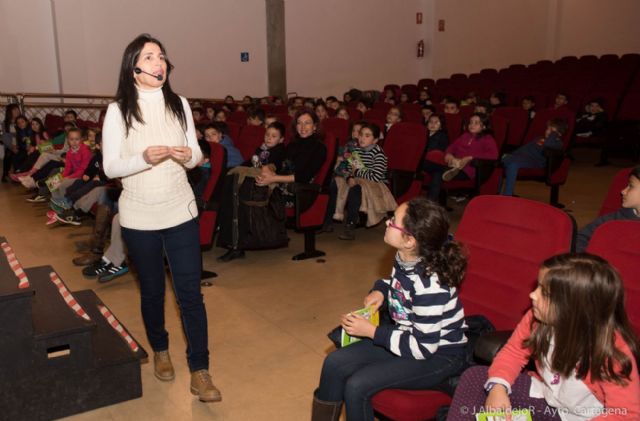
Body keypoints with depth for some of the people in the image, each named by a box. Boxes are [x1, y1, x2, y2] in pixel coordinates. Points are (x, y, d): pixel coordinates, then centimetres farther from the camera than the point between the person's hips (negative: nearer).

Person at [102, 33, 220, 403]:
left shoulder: (179, 104, 1)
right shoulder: (118, 111, -7)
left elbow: (197, 154, 5)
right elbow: (110, 167, -8)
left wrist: (189, 156, -18)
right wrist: (144, 158, -26)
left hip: (180, 212, 1)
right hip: (139, 217, -1)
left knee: (190, 292, 1)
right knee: (152, 290, 15)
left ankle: (200, 371, 10)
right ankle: (160, 350, 40)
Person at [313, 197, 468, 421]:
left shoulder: (430, 286, -31)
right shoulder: (404, 258, -8)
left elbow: (423, 348, -25)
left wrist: (371, 331, -22)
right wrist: (380, 291, -6)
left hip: (439, 355, -8)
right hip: (408, 337, 8)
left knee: (357, 386, -21)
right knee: (334, 363, -4)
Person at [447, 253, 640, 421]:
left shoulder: (613, 352, -28)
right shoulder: (538, 319, -15)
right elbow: (514, 352, -1)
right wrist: (498, 387, -19)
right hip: (545, 398, 5)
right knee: (475, 376, -6)